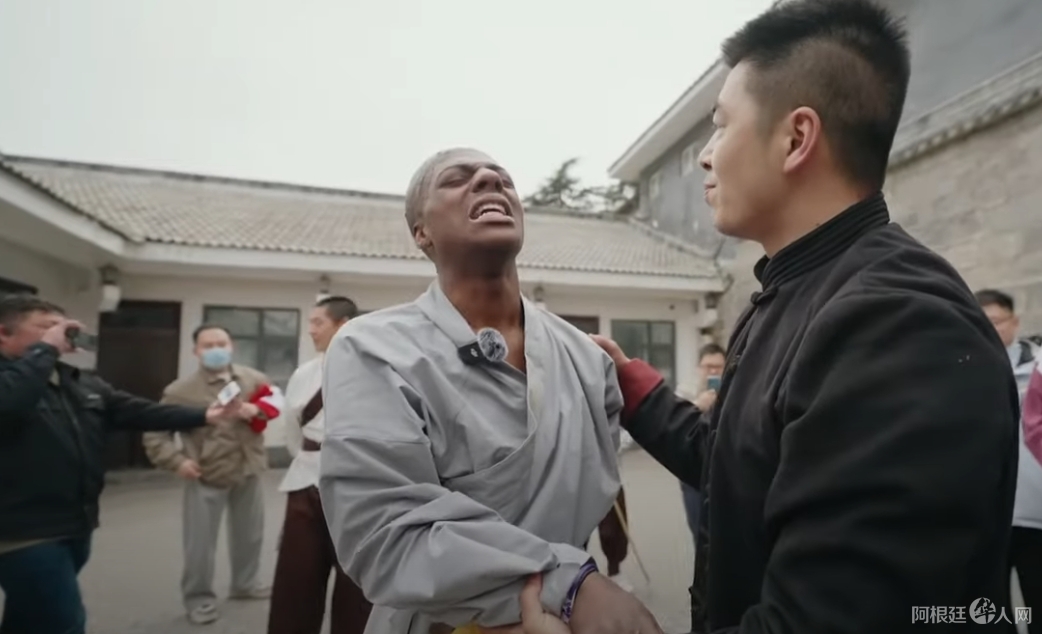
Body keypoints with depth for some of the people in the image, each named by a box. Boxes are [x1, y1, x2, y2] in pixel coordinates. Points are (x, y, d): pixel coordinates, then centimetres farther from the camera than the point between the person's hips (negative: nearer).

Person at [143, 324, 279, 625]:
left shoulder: (254, 379, -2)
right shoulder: (181, 390, -11)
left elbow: (276, 404, 5)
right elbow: (155, 431, -7)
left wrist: (257, 409, -15)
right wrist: (176, 461, -16)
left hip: (248, 472, 4)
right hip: (206, 477, -4)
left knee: (249, 534, 19)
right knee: (200, 542, 5)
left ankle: (246, 584, 40)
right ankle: (199, 599, 27)